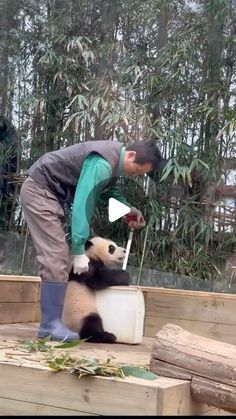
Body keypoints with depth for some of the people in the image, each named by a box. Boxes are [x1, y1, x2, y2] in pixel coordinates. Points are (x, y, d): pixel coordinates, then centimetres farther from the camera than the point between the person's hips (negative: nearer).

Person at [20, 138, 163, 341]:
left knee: (58, 257, 6)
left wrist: (129, 208, 4)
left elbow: (107, 189, 20)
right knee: (56, 257, -16)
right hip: (39, 190, -10)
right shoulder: (102, 164, -28)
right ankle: (51, 324, -14)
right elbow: (82, 205, -30)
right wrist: (79, 251, -29)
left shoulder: (115, 157, 3)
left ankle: (50, 322, 9)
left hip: (51, 193, 10)